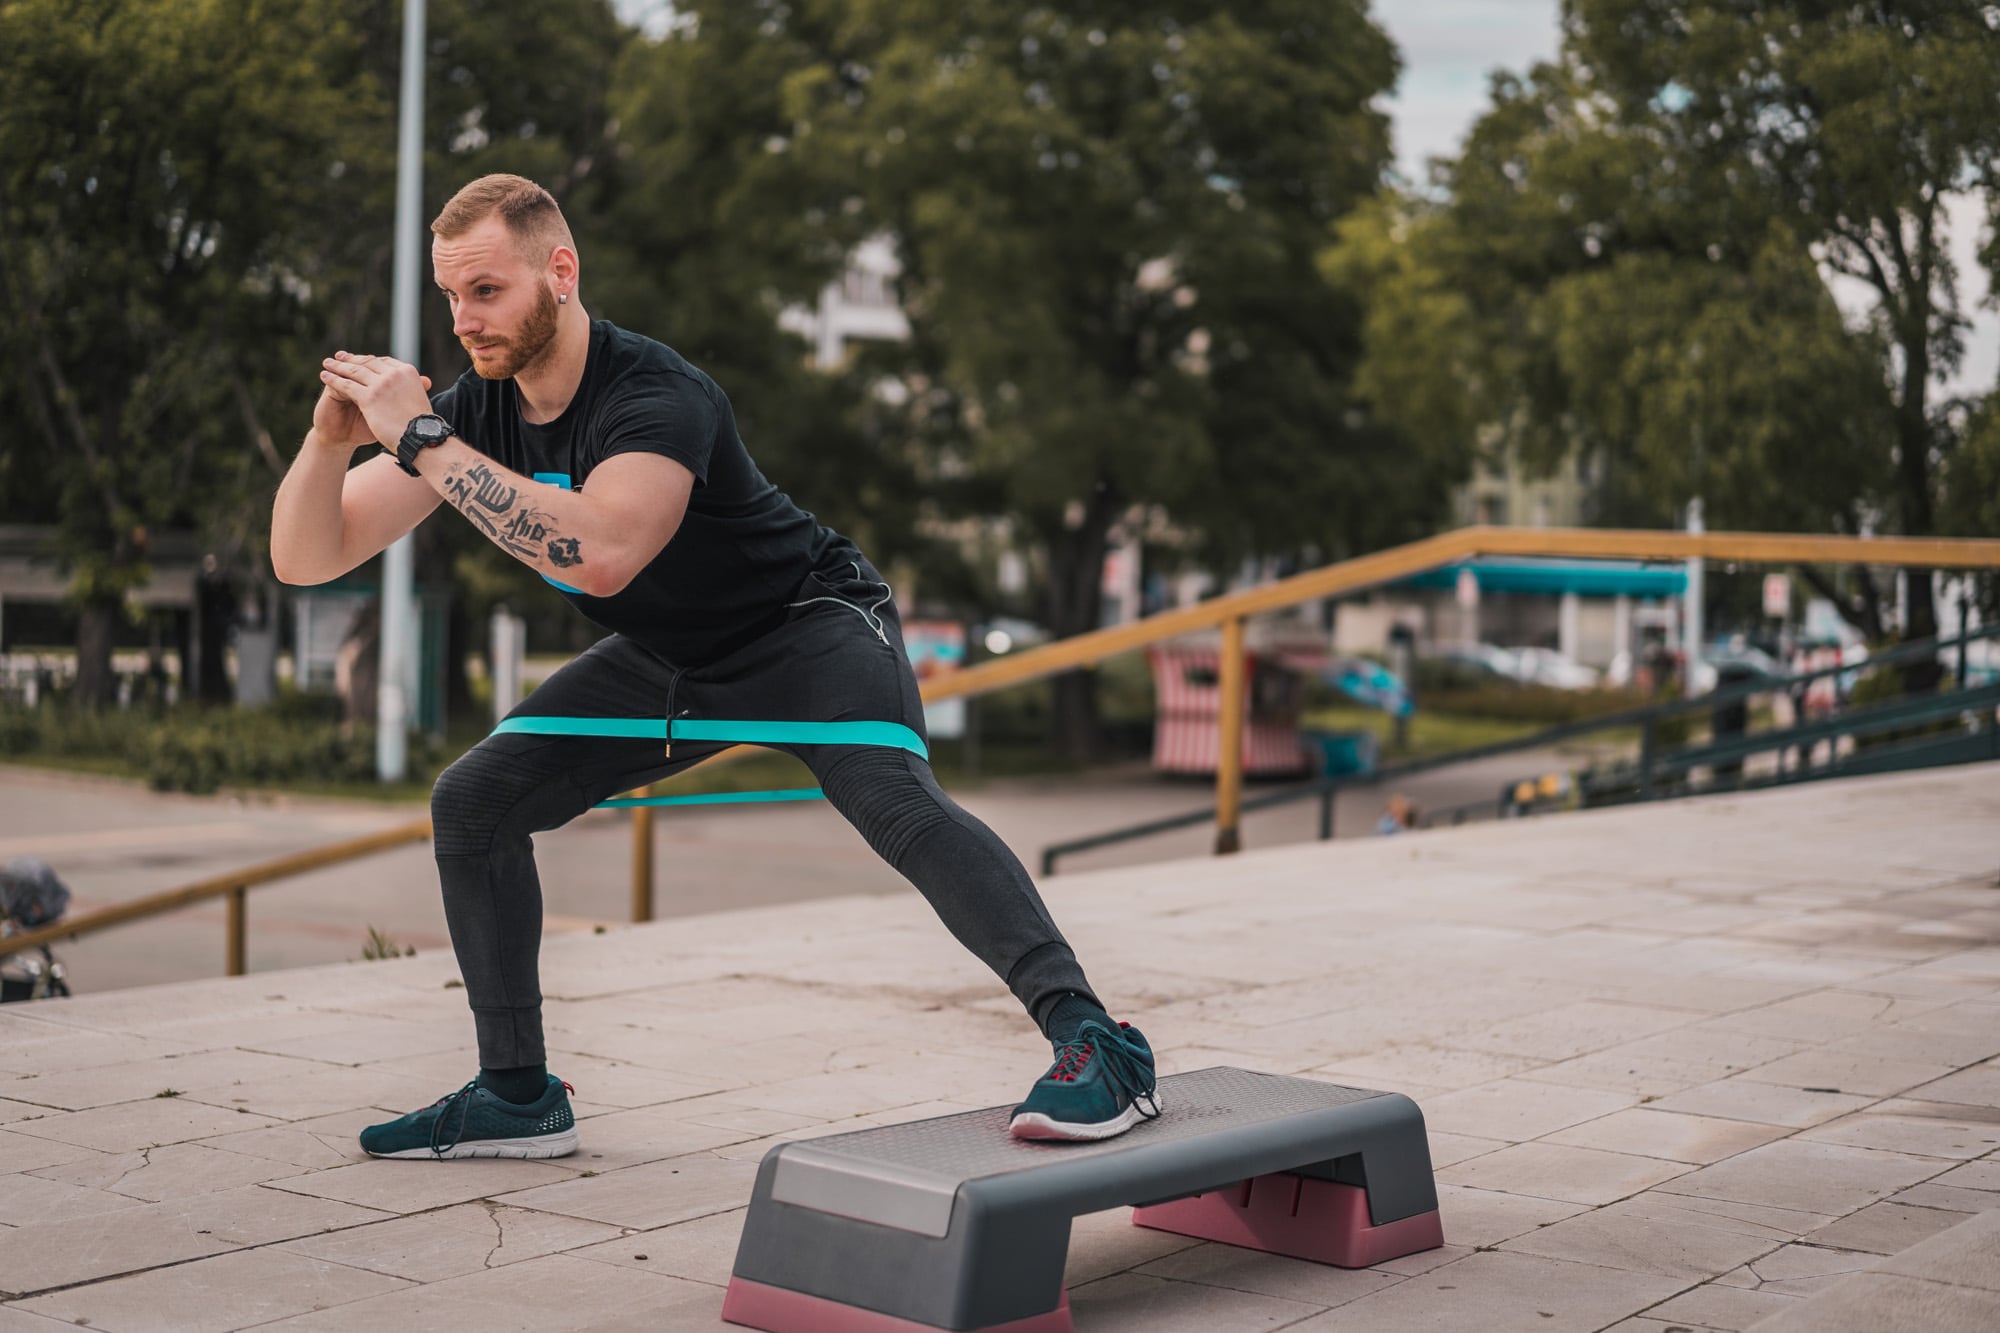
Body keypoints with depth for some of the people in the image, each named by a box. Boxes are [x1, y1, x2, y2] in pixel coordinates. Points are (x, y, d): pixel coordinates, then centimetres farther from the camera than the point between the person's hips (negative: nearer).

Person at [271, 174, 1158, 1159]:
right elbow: (304, 558, -9)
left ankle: (1097, 1048, -35)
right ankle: (518, 1097, 11)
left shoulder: (656, 397, -31)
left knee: (895, 804, -33)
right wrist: (331, 437, -30)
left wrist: (423, 442, -44)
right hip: (668, 658, 8)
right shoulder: (474, 410, -10)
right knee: (471, 801, 0)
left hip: (807, 624, -7)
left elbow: (599, 554, -51)